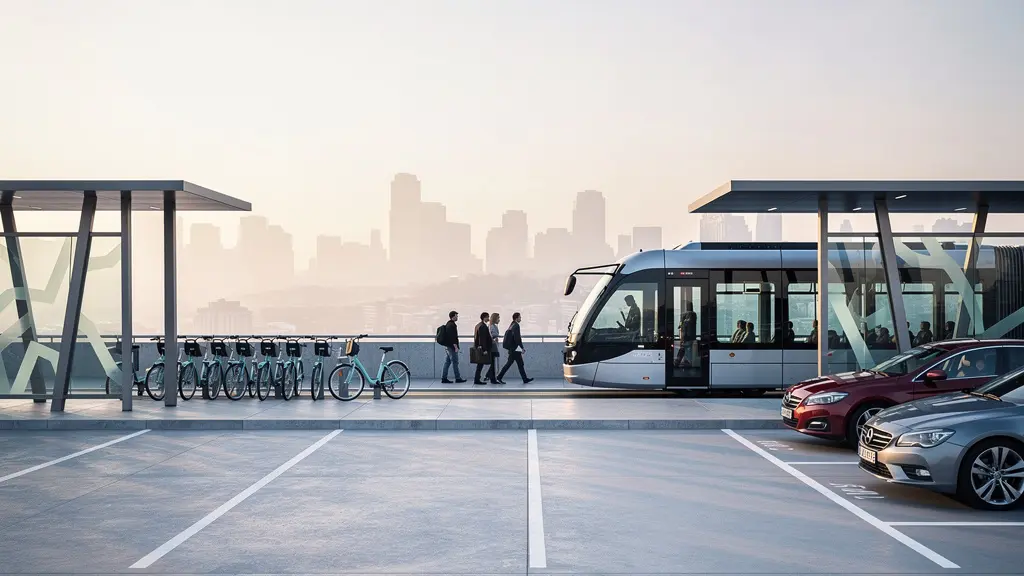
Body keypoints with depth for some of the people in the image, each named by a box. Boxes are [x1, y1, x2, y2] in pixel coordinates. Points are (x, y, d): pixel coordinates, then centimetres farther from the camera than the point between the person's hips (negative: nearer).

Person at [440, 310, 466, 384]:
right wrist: (455, 346, -19)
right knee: (455, 362, -3)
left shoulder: (448, 324, 17)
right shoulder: (452, 325, -15)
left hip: (447, 346, 10)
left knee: (447, 362, 9)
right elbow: (452, 337, -21)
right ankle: (458, 378, 2)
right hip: (451, 347, -10)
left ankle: (444, 378, 9)